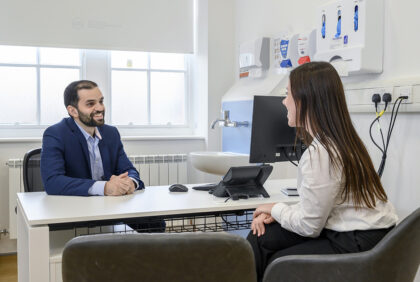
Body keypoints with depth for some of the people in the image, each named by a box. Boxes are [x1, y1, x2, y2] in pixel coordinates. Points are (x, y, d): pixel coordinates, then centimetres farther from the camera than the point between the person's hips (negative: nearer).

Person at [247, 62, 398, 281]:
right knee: (261, 237, 4)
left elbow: (309, 226, -18)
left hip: (357, 244, -9)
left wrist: (275, 209, -1)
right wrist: (276, 213, 2)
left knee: (274, 264, 2)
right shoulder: (339, 140, 6)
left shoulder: (319, 153, -25)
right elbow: (315, 206, 12)